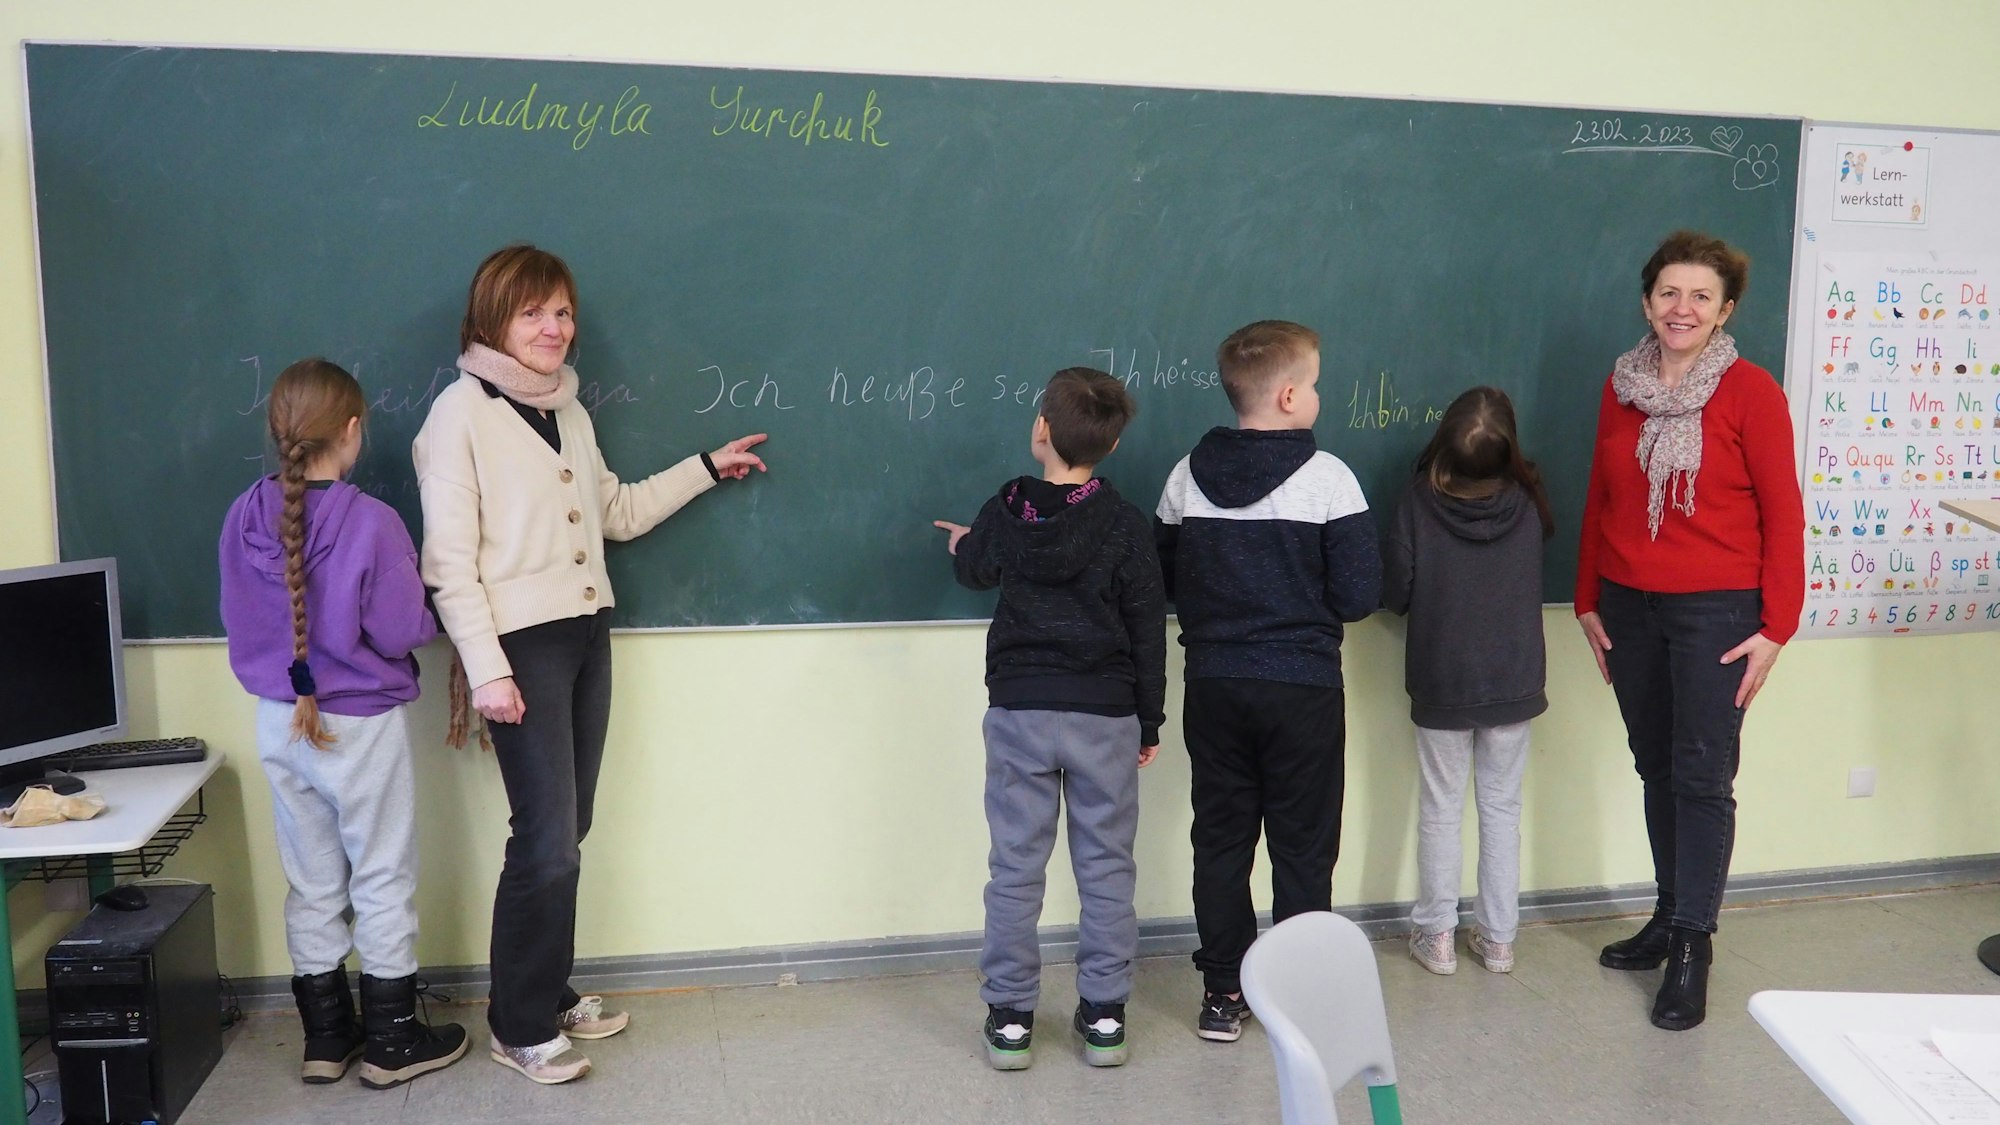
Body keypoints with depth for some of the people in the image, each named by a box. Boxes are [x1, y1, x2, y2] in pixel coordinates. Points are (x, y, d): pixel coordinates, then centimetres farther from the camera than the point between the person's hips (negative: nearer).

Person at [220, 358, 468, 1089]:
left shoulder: (244, 518, -4)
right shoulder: (371, 522, -21)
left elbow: (238, 620, 6)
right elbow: (402, 633, -16)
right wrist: (424, 599, 3)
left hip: (279, 722, 5)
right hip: (361, 725, -5)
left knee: (312, 884, 16)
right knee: (382, 882, 9)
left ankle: (326, 1038, 27)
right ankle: (391, 1042, 19)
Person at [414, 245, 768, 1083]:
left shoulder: (568, 410, 13)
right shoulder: (461, 411, -9)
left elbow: (616, 512, 23)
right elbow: (449, 558, -13)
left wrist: (706, 468, 21)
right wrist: (487, 670, -18)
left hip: (586, 635, 7)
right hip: (521, 643, -7)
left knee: (566, 831, 10)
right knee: (547, 839, -6)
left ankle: (551, 992, 25)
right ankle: (520, 1027, 10)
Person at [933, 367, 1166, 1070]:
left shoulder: (1004, 514, -3)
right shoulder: (1125, 524, -7)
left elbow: (975, 570, 19)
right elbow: (1148, 631, -3)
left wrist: (960, 544, 43)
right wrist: (1150, 721, 7)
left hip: (1019, 711, 1)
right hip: (1105, 716, 0)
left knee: (1015, 867, 7)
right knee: (1105, 866, 9)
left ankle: (1009, 1018, 14)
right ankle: (1104, 1017, 16)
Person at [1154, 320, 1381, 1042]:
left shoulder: (1187, 477, 0)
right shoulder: (1325, 476, -12)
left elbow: (1163, 583, 7)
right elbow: (1359, 595, -13)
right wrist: (1307, 608, 7)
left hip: (1213, 685, 4)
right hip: (1303, 687, -3)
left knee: (1220, 840, 13)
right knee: (1303, 847, 9)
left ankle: (1223, 995, 19)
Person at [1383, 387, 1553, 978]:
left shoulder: (1419, 502, -16)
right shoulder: (1528, 503, -10)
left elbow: (1394, 593, -11)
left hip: (1440, 684, -1)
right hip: (1513, 683, 2)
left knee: (1440, 811, 11)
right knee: (1502, 808, 14)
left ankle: (1437, 936, 19)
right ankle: (1498, 939, 21)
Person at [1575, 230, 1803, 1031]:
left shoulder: (1750, 392, -7)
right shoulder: (1621, 387, 7)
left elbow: (1782, 514, -7)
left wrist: (1775, 628, -10)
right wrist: (1588, 601, 11)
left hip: (1715, 608, -4)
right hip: (1629, 606, 5)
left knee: (1703, 777, -1)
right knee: (1656, 766, 13)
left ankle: (1693, 946, 8)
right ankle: (1671, 914, 28)